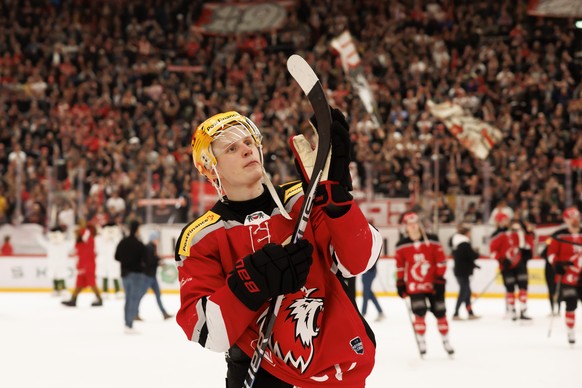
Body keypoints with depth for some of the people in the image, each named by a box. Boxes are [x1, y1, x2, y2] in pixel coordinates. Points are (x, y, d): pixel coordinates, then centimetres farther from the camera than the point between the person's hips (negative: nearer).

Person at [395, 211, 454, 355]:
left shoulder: (432, 241, -9)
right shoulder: (402, 245, -4)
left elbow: (441, 261, -5)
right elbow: (400, 265, 6)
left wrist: (440, 279, -8)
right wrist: (400, 283, 5)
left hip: (433, 284, 0)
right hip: (414, 286, 0)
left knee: (440, 313, 6)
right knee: (419, 313, -10)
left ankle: (445, 340, 22)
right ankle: (421, 342, 5)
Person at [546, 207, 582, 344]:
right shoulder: (559, 235, -3)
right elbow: (551, 253, -2)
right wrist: (557, 264, -14)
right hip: (567, 276, -4)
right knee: (571, 304, -5)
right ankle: (571, 331, 10)